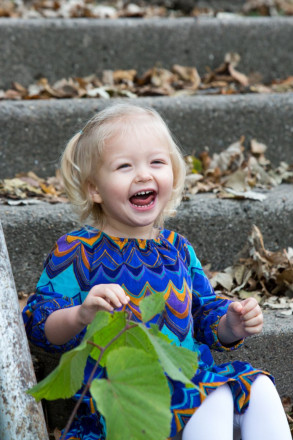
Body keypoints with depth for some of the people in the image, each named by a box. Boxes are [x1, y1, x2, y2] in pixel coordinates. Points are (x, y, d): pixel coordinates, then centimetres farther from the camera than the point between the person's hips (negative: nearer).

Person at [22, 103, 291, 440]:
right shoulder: (77, 251, -4)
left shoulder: (178, 249, 14)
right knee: (214, 403, -29)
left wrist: (231, 326, 2)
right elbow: (38, 323, -10)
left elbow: (204, 317, 25)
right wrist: (81, 315, -30)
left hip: (188, 381, 6)